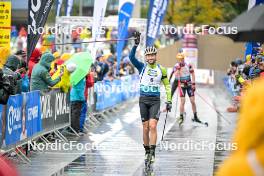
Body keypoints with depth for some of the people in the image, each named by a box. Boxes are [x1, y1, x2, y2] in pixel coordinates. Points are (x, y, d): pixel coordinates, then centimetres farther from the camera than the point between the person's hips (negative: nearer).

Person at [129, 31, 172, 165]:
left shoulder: (161, 70, 3)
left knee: (153, 126, -15)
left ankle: (152, 153, -14)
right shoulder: (142, 67, 1)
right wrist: (136, 44, -28)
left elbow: (167, 85, 11)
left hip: (155, 100, -1)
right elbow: (131, 57, -15)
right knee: (145, 128, 3)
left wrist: (169, 101, 6)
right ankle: (147, 152, 15)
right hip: (143, 100, 1)